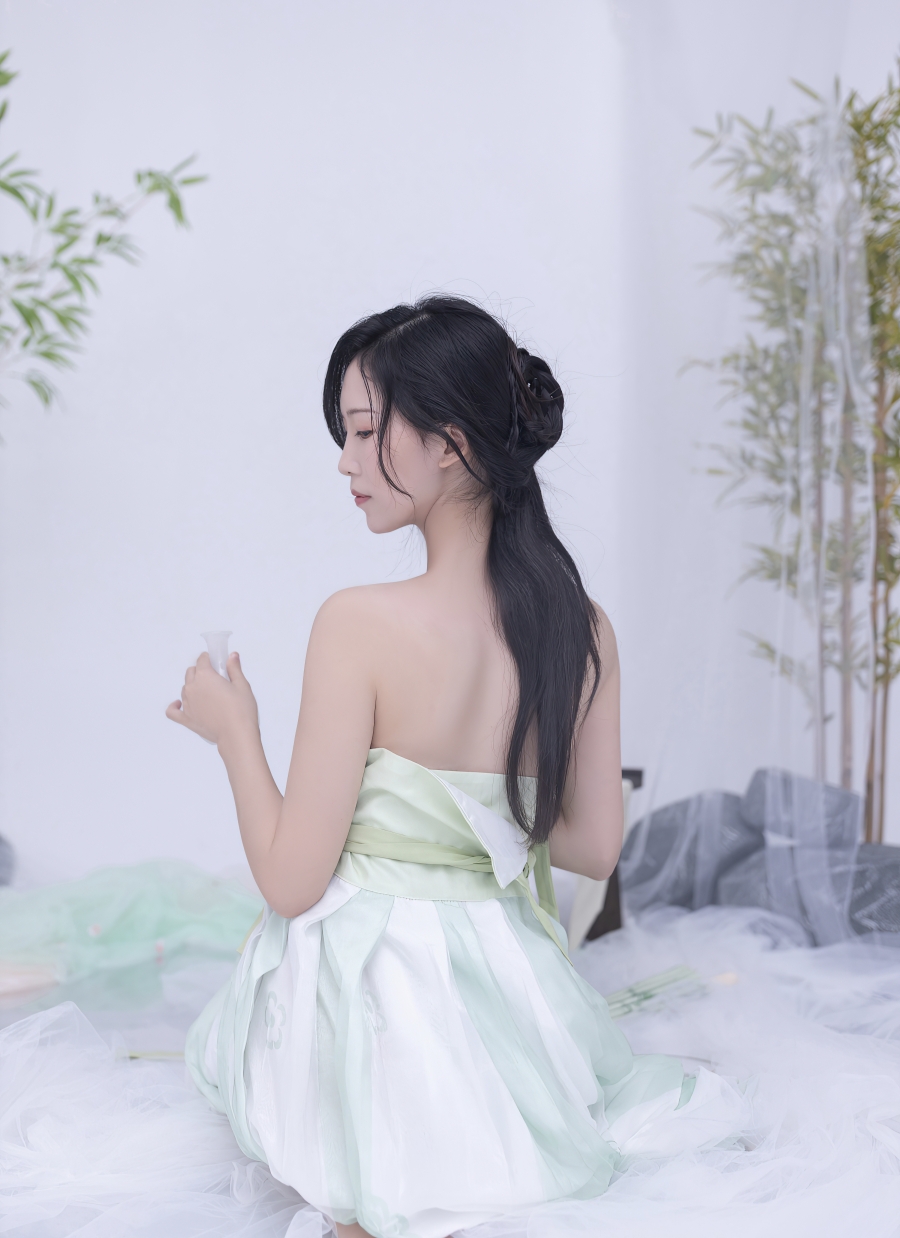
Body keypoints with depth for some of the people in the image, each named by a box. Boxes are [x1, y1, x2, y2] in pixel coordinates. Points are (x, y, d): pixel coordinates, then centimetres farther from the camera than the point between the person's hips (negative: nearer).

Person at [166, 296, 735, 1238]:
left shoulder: (359, 623, -23)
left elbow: (292, 882, -17)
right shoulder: (584, 627, -6)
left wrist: (233, 732, -1)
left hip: (372, 991, -5)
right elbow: (595, 844, 5)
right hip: (503, 976, 6)